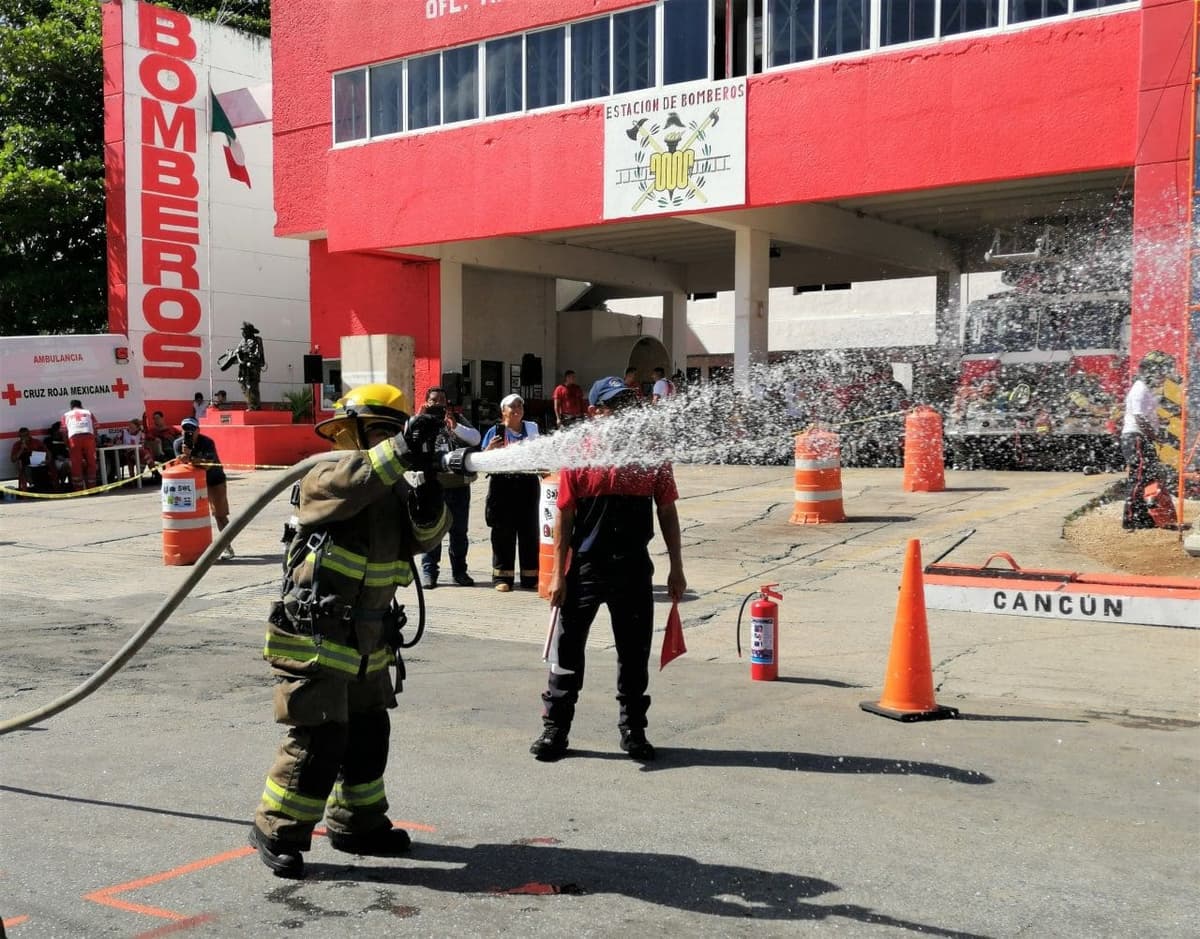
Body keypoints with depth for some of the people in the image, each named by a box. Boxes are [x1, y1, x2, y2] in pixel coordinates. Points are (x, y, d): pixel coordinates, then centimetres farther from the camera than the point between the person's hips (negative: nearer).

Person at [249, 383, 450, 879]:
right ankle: (277, 833, 8)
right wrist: (400, 450, -43)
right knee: (319, 740, -8)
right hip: (314, 641, -8)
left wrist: (427, 489, -21)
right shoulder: (325, 479, -13)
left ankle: (358, 823, 32)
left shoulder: (394, 488, 9)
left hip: (367, 644, 8)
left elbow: (426, 534, -2)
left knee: (369, 734, 16)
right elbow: (350, 483, -37)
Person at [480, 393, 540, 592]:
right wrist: (490, 449, -18)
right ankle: (502, 576, 8)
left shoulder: (531, 428, 9)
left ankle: (531, 576, 16)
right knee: (503, 532, 1)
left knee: (529, 531, 7)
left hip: (528, 484, 2)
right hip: (503, 485, -2)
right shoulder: (495, 432, 1)